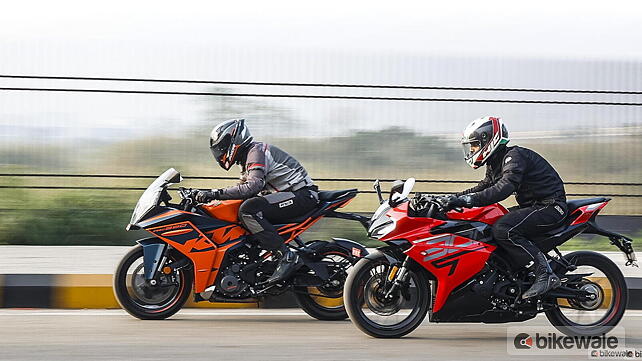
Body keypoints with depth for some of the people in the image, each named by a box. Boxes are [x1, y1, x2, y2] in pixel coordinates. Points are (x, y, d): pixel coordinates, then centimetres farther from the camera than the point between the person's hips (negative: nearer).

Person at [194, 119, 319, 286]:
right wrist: (210, 196, 11)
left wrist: (216, 193, -30)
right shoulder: (246, 158, 20)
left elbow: (253, 186, -29)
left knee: (248, 210, -28)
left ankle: (287, 257, -30)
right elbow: (244, 187, 21)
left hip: (302, 195, -11)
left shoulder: (257, 151, -13)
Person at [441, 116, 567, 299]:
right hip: (533, 206, 11)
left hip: (550, 206, -11)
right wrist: (456, 198, 8)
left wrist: (469, 199, -39)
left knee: (502, 229, -29)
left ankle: (545, 274, -28)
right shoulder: (495, 163, 14)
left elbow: (505, 187, -33)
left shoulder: (515, 156, -18)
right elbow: (484, 187, 23)